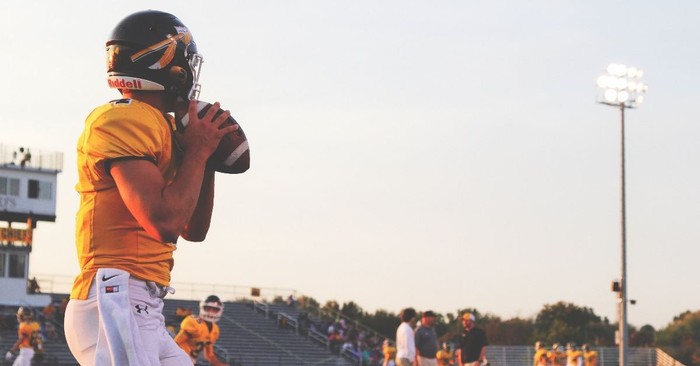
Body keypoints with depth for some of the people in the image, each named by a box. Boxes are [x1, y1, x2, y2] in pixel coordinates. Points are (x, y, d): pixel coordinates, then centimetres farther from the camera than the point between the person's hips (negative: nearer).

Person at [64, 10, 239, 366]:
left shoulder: (159, 126, 18)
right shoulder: (124, 121, -10)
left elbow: (194, 230, 24)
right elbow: (165, 223, -20)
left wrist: (208, 157, 13)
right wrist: (197, 152, -7)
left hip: (143, 311, 10)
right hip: (116, 301, -10)